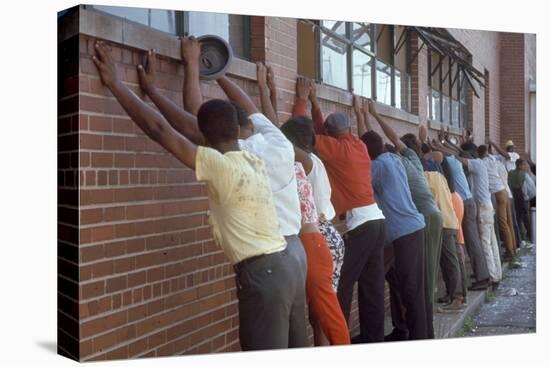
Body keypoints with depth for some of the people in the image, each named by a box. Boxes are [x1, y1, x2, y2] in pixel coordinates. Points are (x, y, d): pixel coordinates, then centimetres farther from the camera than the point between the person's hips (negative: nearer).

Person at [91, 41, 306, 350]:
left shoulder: (219, 165, -13)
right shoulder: (253, 161, 11)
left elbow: (160, 129, -13)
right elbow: (191, 123, 19)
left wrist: (115, 83, -5)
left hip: (262, 275, -9)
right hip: (285, 266, 9)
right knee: (291, 349, 18)